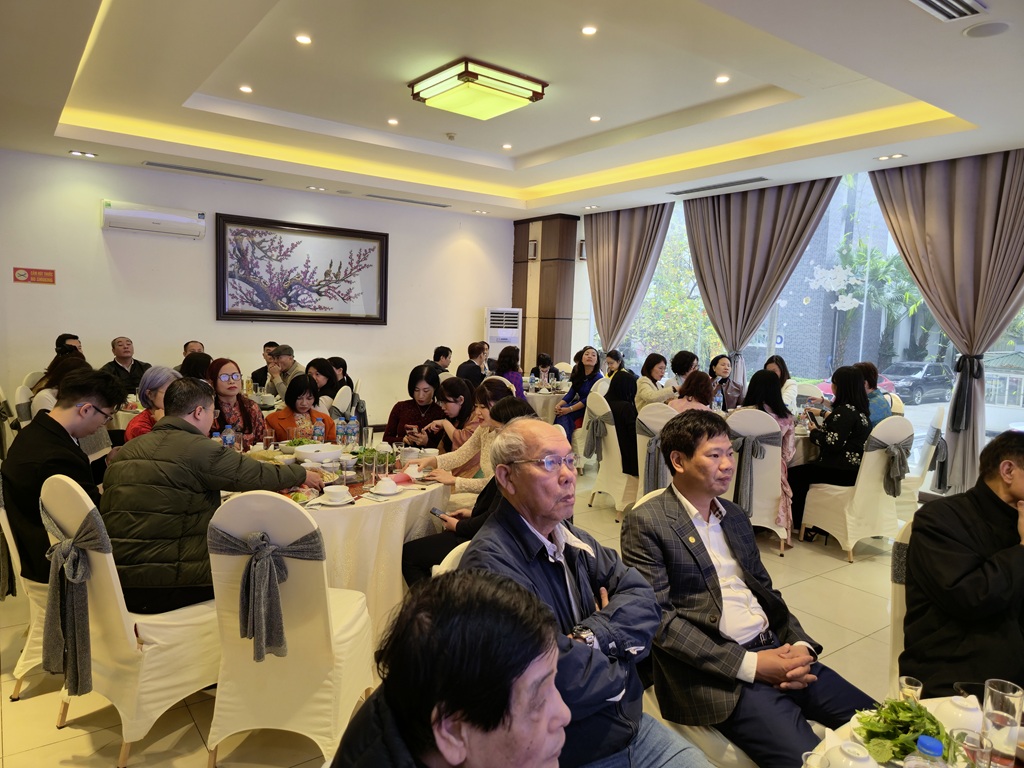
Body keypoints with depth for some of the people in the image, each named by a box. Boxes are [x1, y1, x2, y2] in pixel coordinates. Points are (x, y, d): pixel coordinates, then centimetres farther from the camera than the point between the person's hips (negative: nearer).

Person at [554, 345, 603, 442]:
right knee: (561, 412, -25)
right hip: (579, 405, 6)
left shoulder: (598, 377, -11)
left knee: (565, 415, -29)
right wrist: (559, 405, -14)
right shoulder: (579, 375, 11)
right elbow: (571, 394, 5)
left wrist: (569, 409, -25)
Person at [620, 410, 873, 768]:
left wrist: (800, 645, -1)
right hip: (716, 670, -7)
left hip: (775, 650, 7)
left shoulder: (735, 516, 14)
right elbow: (659, 619, -15)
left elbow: (765, 590, 18)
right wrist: (749, 665, -18)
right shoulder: (646, 523, -10)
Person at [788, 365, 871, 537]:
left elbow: (832, 444, -24)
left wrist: (814, 431, -8)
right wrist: (822, 413, 29)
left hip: (843, 471, -10)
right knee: (803, 470, 20)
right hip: (854, 467, 10)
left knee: (795, 474, 0)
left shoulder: (845, 411, -20)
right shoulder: (858, 409, 10)